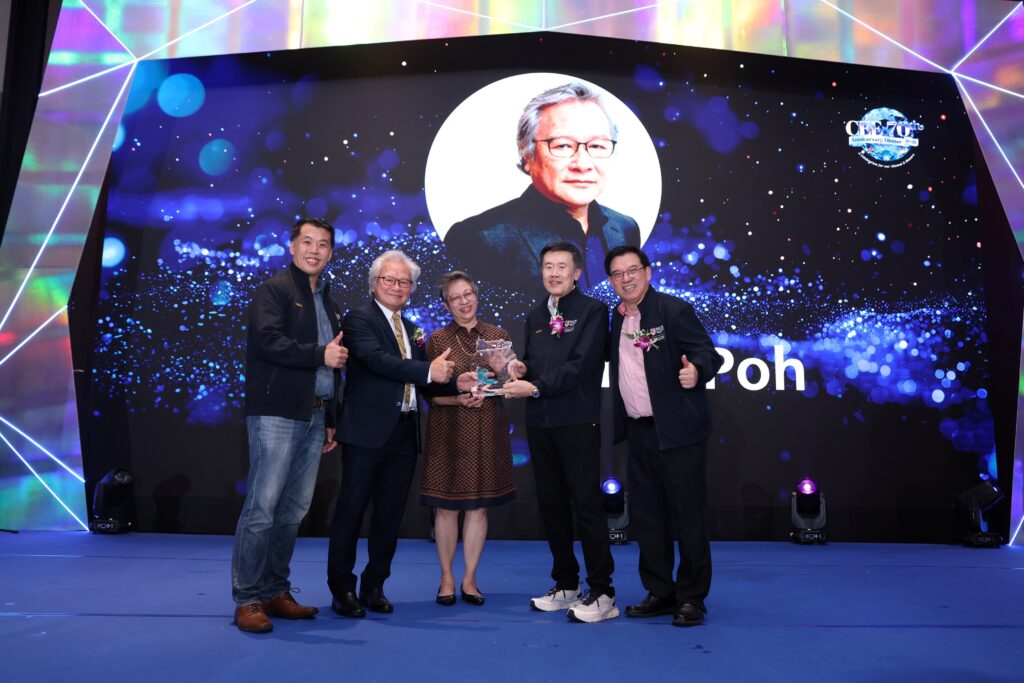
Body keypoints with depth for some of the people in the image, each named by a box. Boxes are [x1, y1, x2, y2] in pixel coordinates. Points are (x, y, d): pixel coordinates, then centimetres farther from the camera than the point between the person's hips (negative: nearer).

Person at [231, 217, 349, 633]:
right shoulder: (273, 290, -2)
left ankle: (275, 592, 20)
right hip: (277, 415, -7)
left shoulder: (327, 301, 21)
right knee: (262, 507, -6)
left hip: (315, 418, 7)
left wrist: (331, 420, 19)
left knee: (294, 510, 10)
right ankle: (247, 600, 4)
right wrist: (320, 354, -14)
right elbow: (268, 341, -18)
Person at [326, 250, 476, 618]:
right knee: (351, 510, 4)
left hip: (404, 432, 7)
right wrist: (429, 370, -24)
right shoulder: (359, 318, -4)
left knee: (390, 514, 12)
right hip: (367, 431, -7)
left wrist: (456, 382, 0)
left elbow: (421, 382, 17)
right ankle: (342, 589, 17)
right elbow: (376, 359, -22)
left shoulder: (411, 329, 18)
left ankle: (374, 587, 25)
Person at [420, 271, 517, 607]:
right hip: (449, 430, -1)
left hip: (487, 430, 2)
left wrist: (487, 391, -13)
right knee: (446, 505, 2)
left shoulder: (498, 335, 8)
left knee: (479, 505, 5)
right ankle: (447, 578, 18)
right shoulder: (437, 340, 2)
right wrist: (459, 399, -17)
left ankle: (470, 578, 18)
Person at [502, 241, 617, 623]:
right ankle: (566, 586, 25)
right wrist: (521, 369, -1)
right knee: (551, 506, 11)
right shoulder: (534, 317, 16)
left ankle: (602, 594, 7)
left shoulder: (592, 311, -4)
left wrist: (536, 387, -19)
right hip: (540, 424, 7)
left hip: (577, 423, -6)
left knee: (586, 505, -3)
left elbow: (581, 365, -14)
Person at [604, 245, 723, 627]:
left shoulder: (674, 310, -8)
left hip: (677, 431, -6)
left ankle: (692, 598, 17)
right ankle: (660, 593, 26)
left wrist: (696, 370, -33)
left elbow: (707, 353, -13)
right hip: (638, 433, 7)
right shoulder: (615, 318, 11)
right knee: (646, 517, 13)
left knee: (688, 515, 3)